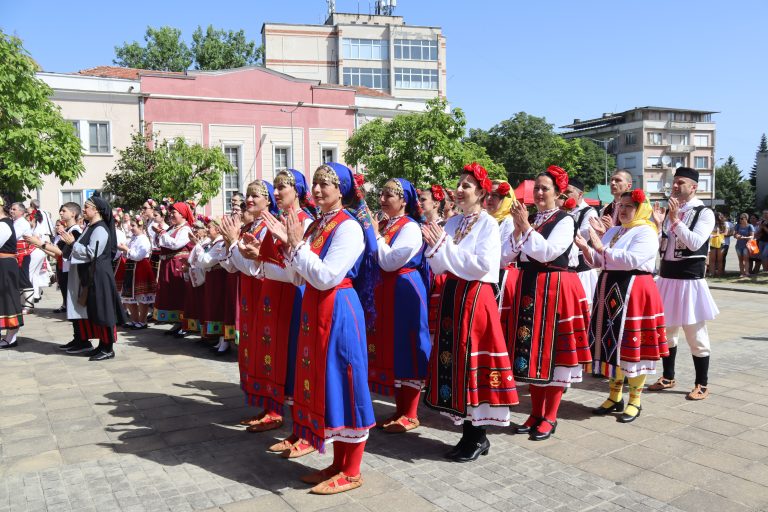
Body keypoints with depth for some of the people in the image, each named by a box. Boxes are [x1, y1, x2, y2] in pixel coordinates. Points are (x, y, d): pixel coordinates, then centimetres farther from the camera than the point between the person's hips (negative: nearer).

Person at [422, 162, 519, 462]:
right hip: (451, 295, 7)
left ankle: (477, 436, 14)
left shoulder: (488, 224, -6)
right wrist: (434, 247, -8)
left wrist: (445, 246, -14)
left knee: (471, 362, -2)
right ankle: (469, 433, 21)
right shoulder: (452, 222, 12)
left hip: (475, 297, -6)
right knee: (453, 360, 8)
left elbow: (483, 265, -19)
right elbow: (440, 267, 11)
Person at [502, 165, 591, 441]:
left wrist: (527, 228, -14)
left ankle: (550, 417, 13)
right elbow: (506, 255, 3)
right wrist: (518, 229, -8)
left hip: (555, 288, -6)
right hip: (528, 287, 6)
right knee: (530, 348, 9)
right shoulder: (528, 218, 11)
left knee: (552, 350, 1)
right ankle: (536, 413, 22)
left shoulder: (565, 220, -5)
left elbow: (547, 253, -19)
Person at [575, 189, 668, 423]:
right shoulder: (613, 231, 15)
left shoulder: (646, 232, -7)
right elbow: (598, 262, 13)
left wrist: (602, 248, -23)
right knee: (611, 343, 11)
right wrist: (586, 248, -6)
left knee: (631, 345, 0)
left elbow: (631, 260, -23)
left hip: (634, 292, -7)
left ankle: (635, 401, 14)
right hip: (609, 291, 7)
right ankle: (615, 396, 24)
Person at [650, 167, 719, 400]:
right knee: (666, 331, 15)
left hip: (690, 280, -6)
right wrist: (657, 224, -10)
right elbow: (657, 247, 6)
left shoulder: (704, 213, -8)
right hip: (666, 277, 6)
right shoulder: (668, 210, 8)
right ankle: (668, 377, 30)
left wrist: (675, 219, -22)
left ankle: (702, 384, 16)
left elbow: (695, 243, -22)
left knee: (696, 335, 3)